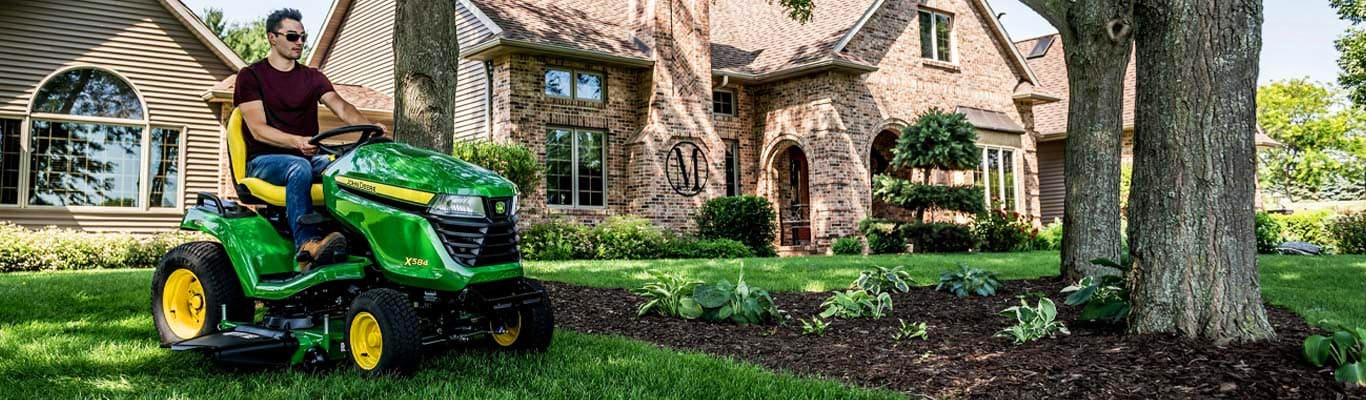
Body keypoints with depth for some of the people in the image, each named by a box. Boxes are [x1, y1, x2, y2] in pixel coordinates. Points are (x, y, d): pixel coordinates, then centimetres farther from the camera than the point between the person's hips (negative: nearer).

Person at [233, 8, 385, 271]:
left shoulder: (312, 77, 15)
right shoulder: (251, 76, 2)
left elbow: (341, 107, -3)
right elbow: (258, 130, -11)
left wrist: (369, 126, -25)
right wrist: (297, 141, -31)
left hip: (308, 156, 4)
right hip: (265, 159, -4)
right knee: (299, 168, -38)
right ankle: (307, 245, -54)